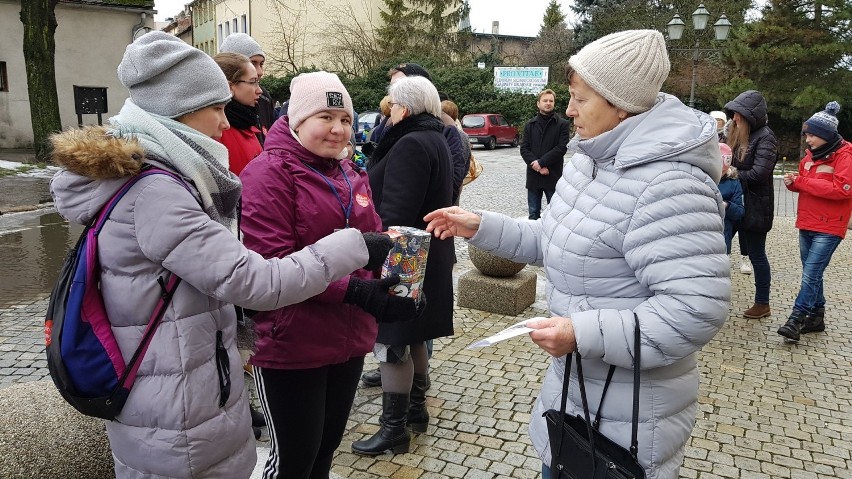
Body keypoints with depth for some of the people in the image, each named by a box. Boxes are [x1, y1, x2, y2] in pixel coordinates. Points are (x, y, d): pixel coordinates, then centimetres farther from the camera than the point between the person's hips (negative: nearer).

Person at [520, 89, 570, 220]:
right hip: (533, 176, 3)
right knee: (534, 214, 10)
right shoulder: (530, 125, 10)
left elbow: (562, 148, -9)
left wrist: (541, 162, -15)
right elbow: (524, 149, 2)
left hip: (553, 176, -3)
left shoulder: (562, 124, 1)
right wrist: (537, 166, -12)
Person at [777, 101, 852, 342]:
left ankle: (796, 319, -9)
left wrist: (803, 181, -20)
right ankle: (816, 316, 24)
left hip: (828, 227, -8)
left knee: (810, 274, -11)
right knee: (812, 273, 13)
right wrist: (794, 182, -1)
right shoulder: (812, 154, 12)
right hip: (806, 223, 8)